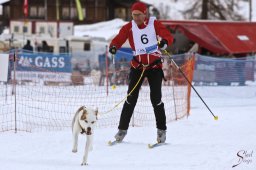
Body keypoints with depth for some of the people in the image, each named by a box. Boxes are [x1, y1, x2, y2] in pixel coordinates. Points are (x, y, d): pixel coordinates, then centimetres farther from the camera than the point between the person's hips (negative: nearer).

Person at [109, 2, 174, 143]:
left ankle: (161, 130, 8)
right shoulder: (129, 27, -2)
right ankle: (122, 129, 4)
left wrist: (164, 42, -40)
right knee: (131, 98, -6)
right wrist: (113, 46, -37)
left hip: (154, 65, -1)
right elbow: (119, 38, -13)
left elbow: (168, 36, -16)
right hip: (137, 66, 1)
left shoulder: (154, 24, -6)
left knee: (156, 98, -7)